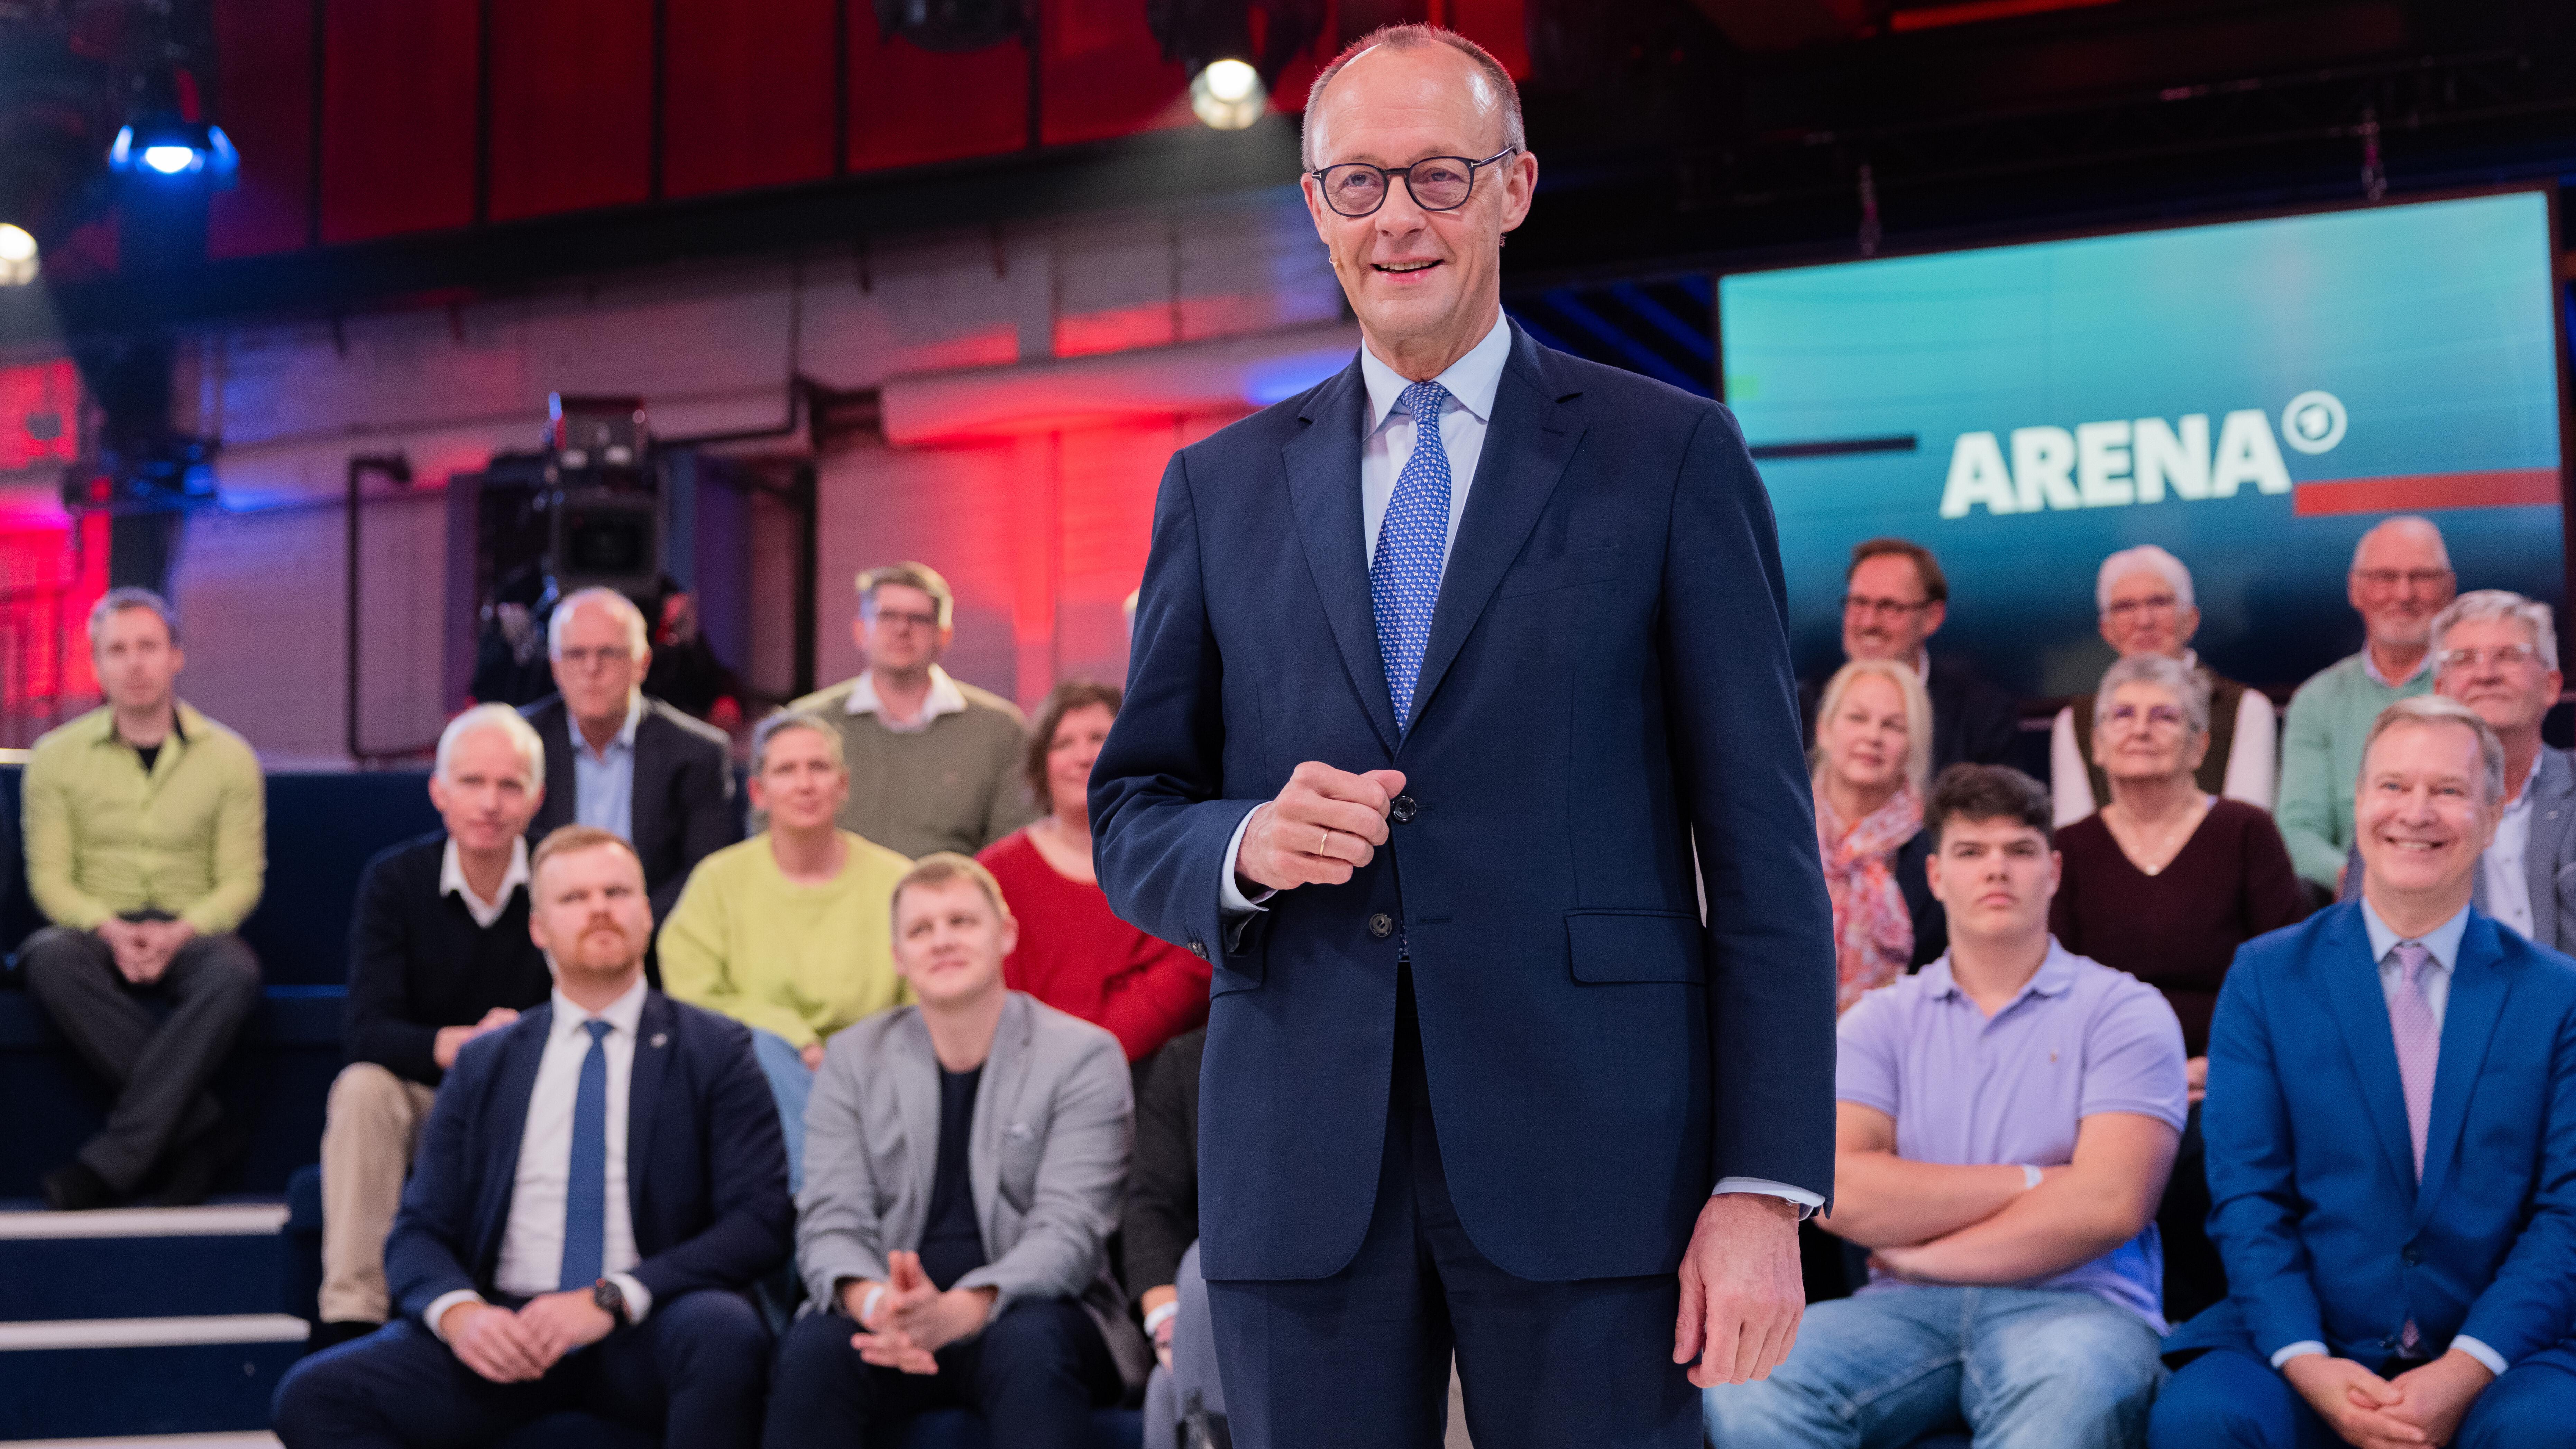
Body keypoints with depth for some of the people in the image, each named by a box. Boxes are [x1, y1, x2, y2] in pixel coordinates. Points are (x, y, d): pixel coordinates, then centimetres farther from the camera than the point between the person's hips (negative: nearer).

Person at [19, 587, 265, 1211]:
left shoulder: (229, 757, 5)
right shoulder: (57, 756, 5)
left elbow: (240, 882, 2)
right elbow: (49, 877, 2)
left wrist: (178, 933, -18)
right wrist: (111, 930, -18)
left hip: (191, 933, 0)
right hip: (97, 931, 1)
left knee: (236, 971, -36)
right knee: (50, 959, -36)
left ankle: (110, 1163, -35)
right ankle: (203, 1129, -31)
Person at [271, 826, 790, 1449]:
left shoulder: (715, 1052, 8)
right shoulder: (483, 1064, 17)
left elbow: (760, 1222, -3)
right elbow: (419, 1232, 13)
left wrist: (613, 1298, -16)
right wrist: (457, 1311, -12)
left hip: (649, 1333, -2)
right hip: (506, 1330, 3)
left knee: (724, 1328, -37)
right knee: (311, 1396, -22)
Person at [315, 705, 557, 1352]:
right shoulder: (394, 880, -6)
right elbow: (371, 1032, -16)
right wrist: (463, 1045, -36)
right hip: (424, 1104, 1)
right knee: (361, 1088, -30)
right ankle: (350, 1317, -33)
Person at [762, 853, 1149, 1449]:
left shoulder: (1083, 1056, 0)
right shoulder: (853, 1059, 10)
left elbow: (1068, 1230, -10)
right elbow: (832, 1220, 0)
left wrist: (957, 1311, -30)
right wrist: (874, 1304, -25)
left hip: (1027, 1313, -2)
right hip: (885, 1316, 2)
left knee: (1032, 1345, -36)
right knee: (812, 1349, -31)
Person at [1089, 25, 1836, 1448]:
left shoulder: (1670, 454, 4)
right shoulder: (1220, 486, 12)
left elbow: (1760, 841, 0)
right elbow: (1127, 818, 15)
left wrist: (1766, 1187, -8)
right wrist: (1245, 847, -9)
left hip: (1586, 1163, -2)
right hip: (1301, 1170, 3)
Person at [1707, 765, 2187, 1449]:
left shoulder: (2122, 1011, 6)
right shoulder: (1881, 1022, 13)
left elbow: (2108, 1206, -9)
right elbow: (1836, 1191, -4)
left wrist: (1920, 1252, -4)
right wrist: (2029, 1183, -5)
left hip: (2071, 1306, -2)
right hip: (1905, 1311, 2)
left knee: (2076, 1385, -41)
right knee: (1746, 1384, -30)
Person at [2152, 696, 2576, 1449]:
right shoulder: (2266, 977, 8)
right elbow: (2246, 1196, 1)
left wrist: (2466, 1371, -14)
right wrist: (2304, 1363, -15)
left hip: (2497, 1352, 0)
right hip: (2308, 1345, 0)